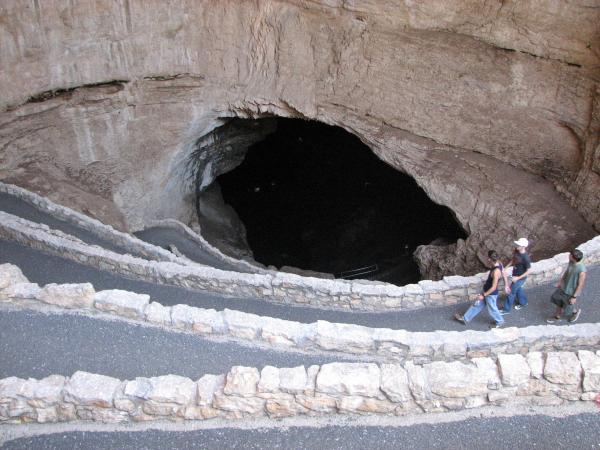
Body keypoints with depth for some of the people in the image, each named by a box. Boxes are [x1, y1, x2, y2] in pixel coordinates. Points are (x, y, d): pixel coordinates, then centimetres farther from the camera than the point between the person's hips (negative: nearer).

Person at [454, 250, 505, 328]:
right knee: (477, 305, 19)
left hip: (491, 294, -9)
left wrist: (483, 295, -21)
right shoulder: (498, 263, -11)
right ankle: (465, 319, 31)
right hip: (486, 290, 9)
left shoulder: (496, 272, -36)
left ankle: (500, 322, 43)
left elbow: (494, 287, -30)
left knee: (492, 309, 16)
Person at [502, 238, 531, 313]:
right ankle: (523, 303, 53)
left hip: (520, 277, -8)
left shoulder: (526, 257, -33)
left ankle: (506, 310, 22)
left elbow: (528, 271, -23)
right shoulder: (516, 251, -11)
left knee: (511, 292, 5)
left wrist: (518, 278, -26)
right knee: (518, 289, 28)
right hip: (515, 275, 8)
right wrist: (506, 267, 4)